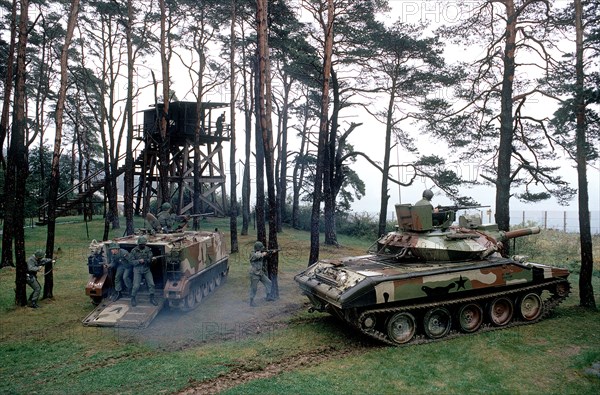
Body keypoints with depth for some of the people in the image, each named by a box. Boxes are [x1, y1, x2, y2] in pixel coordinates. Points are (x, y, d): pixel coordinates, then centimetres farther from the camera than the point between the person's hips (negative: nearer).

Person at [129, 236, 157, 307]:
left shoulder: (148, 250, -1)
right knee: (136, 285, -9)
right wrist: (139, 261, -23)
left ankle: (152, 298, 10)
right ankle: (133, 298, 15)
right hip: (137, 270, -2)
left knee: (151, 283, -6)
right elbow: (131, 261, -6)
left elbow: (150, 260, -5)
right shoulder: (134, 251, -5)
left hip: (146, 269, 2)